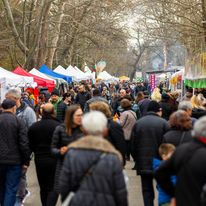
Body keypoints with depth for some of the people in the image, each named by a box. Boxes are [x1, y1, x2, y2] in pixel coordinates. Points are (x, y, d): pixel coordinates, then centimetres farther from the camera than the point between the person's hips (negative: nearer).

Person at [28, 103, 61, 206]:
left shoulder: (33, 126, -2)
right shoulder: (58, 126, -15)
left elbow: (31, 146, 5)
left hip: (39, 160, 4)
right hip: (54, 160, -4)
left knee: (43, 188, 16)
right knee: (53, 188, 2)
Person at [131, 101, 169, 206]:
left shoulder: (138, 123, -1)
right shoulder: (164, 123, -7)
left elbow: (133, 145, 2)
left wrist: (137, 159, 12)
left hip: (143, 163, 1)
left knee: (147, 190, 8)